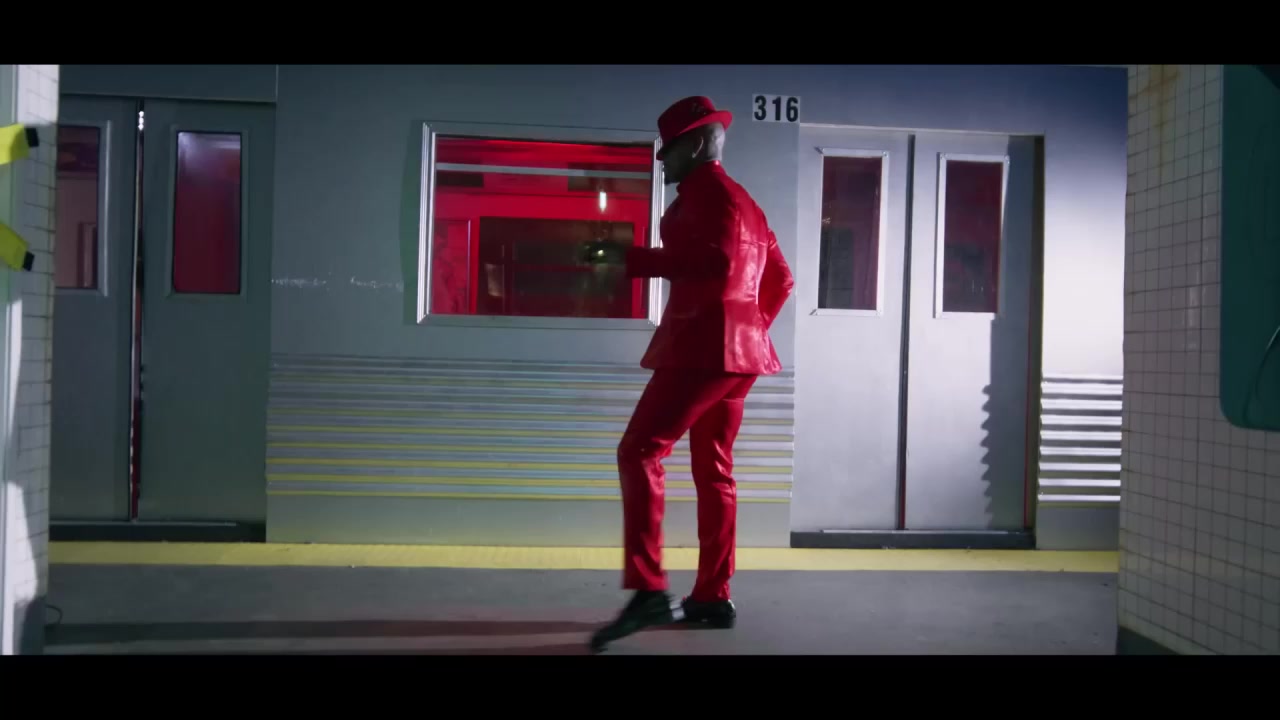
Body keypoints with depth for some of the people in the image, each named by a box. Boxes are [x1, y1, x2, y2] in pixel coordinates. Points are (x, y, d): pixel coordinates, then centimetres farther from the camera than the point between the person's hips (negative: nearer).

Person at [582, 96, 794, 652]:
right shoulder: (741, 201, 22)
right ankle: (713, 597, 13)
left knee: (640, 452, -14)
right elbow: (779, 280, 24)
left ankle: (648, 592, -21)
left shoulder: (706, 191, -7)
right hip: (735, 350, 10)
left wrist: (632, 258, -22)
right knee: (713, 471, 10)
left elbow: (716, 261, -24)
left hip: (704, 345, -10)